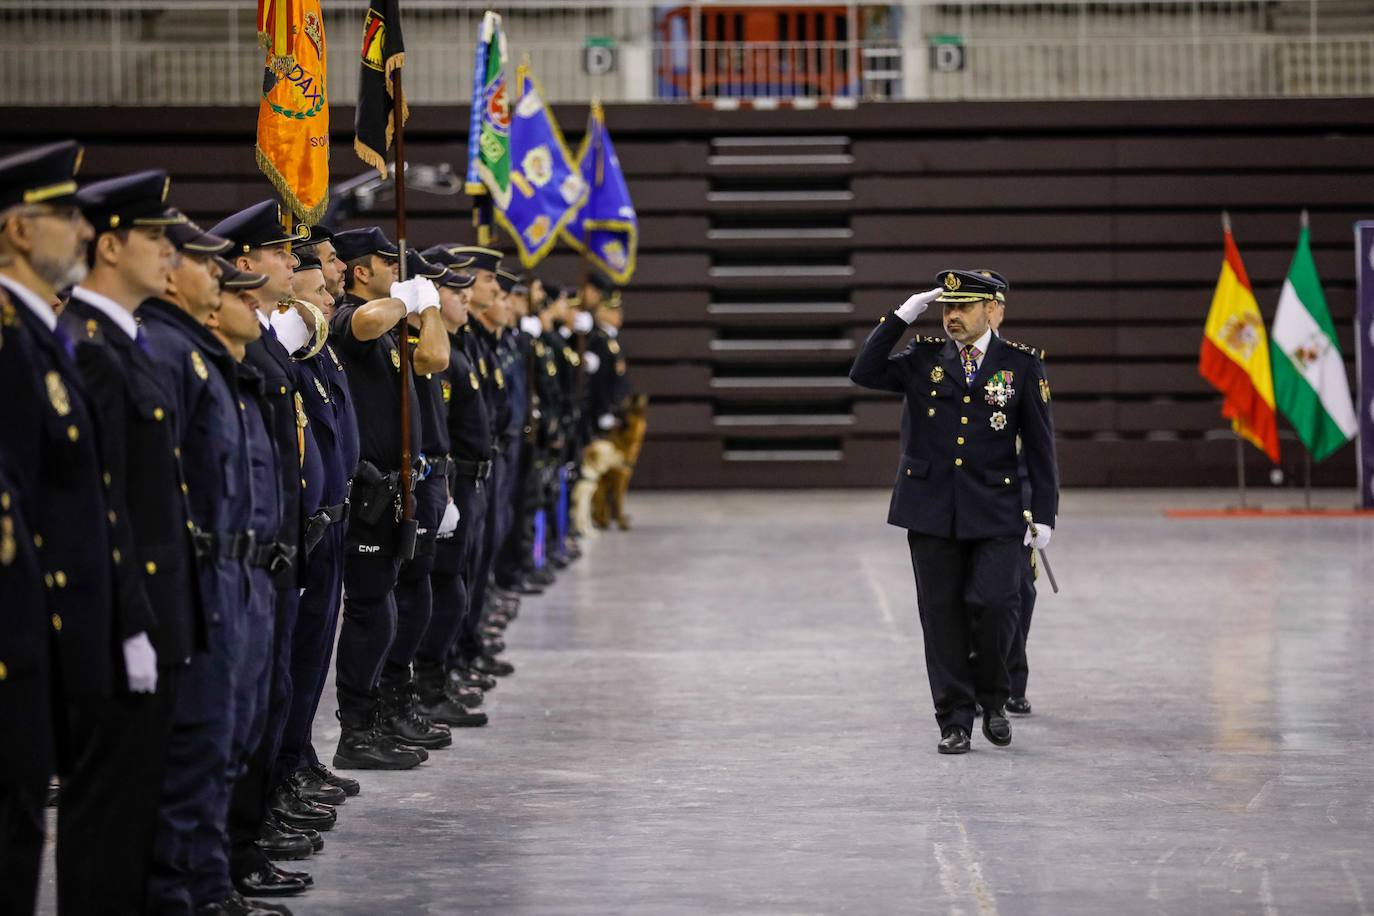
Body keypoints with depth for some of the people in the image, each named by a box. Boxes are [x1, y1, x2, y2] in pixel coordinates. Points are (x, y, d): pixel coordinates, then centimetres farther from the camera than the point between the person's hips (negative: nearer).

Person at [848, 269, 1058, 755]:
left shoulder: (1021, 364, 4)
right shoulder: (924, 358, 8)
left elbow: (1040, 445, 4)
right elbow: (865, 373, -5)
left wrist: (1044, 513, -1)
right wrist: (901, 317, -9)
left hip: (995, 514, -2)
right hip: (932, 511, 2)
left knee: (993, 603, -15)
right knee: (942, 617, 3)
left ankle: (993, 698, 9)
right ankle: (955, 720, 11)